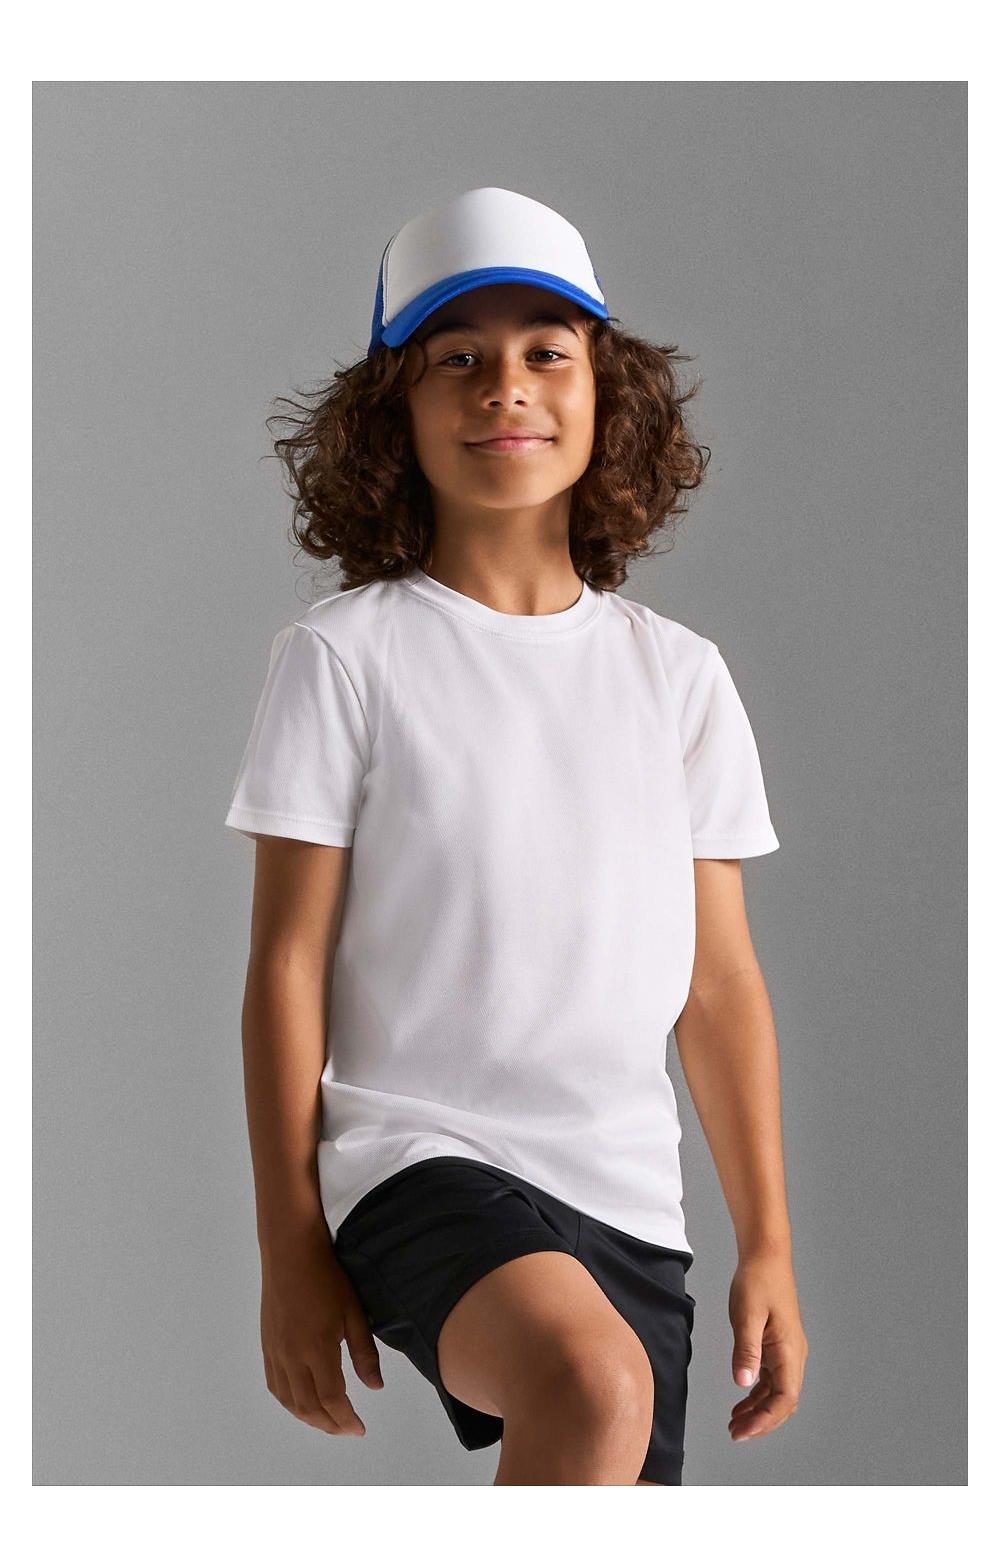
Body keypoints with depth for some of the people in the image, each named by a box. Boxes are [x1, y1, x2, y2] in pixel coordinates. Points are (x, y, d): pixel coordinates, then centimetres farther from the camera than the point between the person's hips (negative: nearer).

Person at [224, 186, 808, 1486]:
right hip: (420, 1157, -5)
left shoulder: (678, 673, 11)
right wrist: (289, 1247, -3)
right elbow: (288, 962, -1)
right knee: (596, 1383, -33)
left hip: (631, 1200, 5)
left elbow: (721, 981, 12)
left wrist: (768, 1244, 9)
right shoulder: (344, 656, 0)